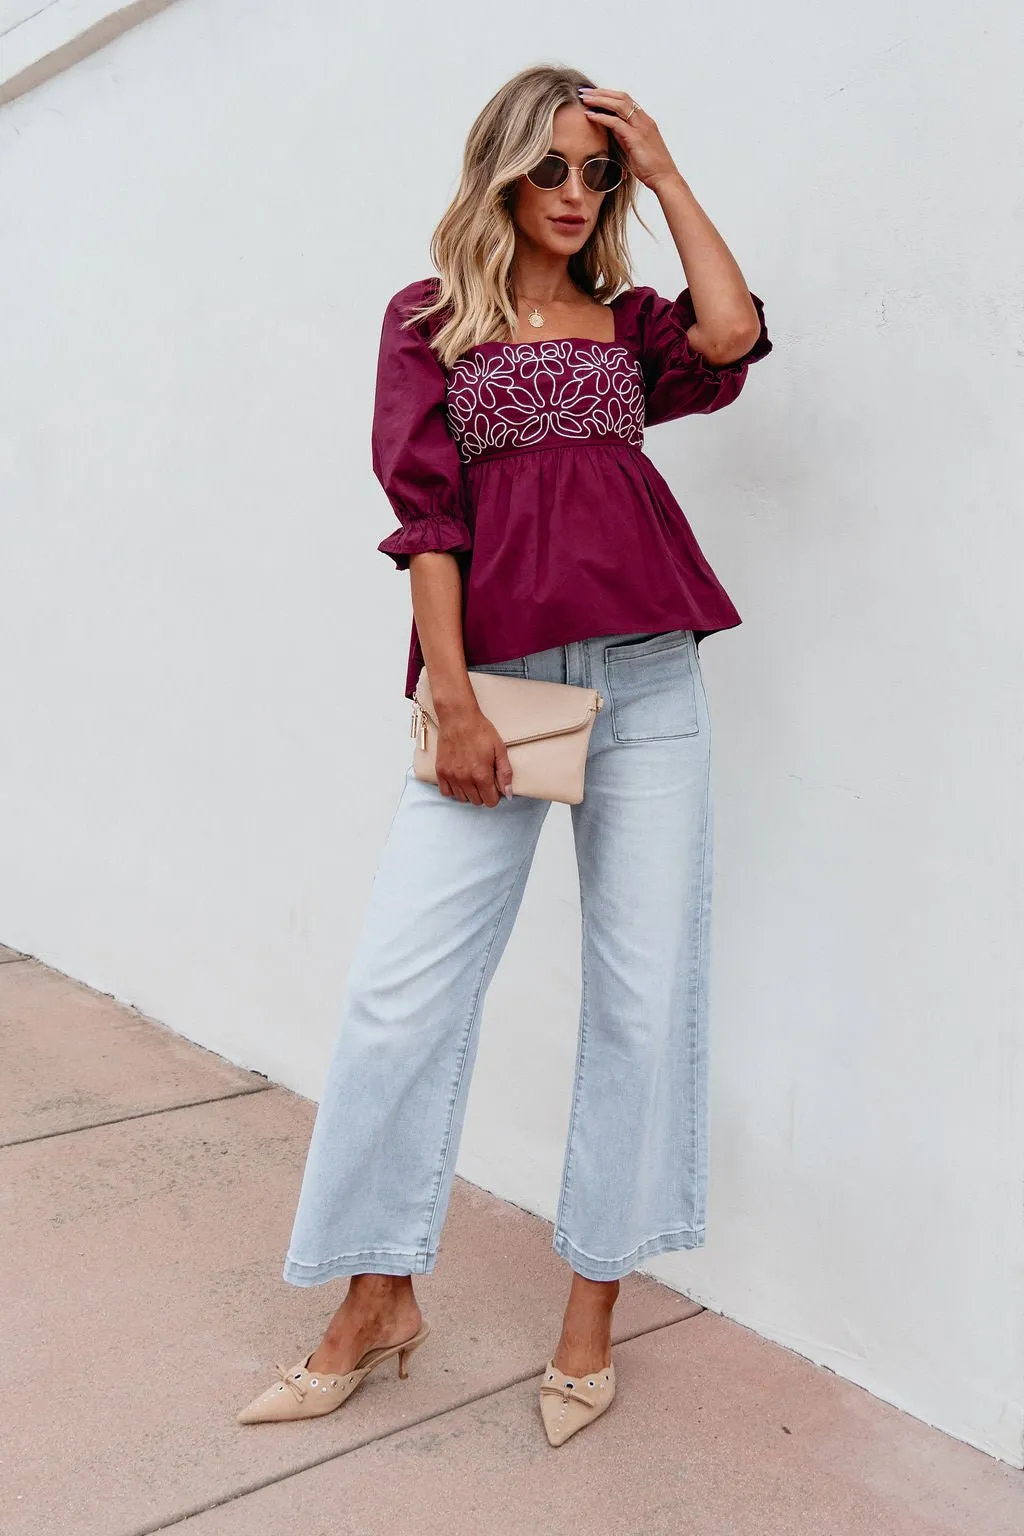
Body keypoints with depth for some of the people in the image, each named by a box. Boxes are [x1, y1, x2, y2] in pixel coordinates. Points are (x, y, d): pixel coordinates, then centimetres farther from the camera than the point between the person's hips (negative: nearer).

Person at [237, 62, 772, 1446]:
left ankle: (591, 1310, 17)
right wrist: (451, 698, -8)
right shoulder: (431, 319, 12)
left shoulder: (626, 321, 17)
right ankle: (378, 1302, 14)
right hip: (496, 677, -2)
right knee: (404, 985, -5)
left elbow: (733, 334, -5)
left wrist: (666, 173, 7)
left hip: (648, 676, 2)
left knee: (646, 993, 2)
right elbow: (426, 511, 1)